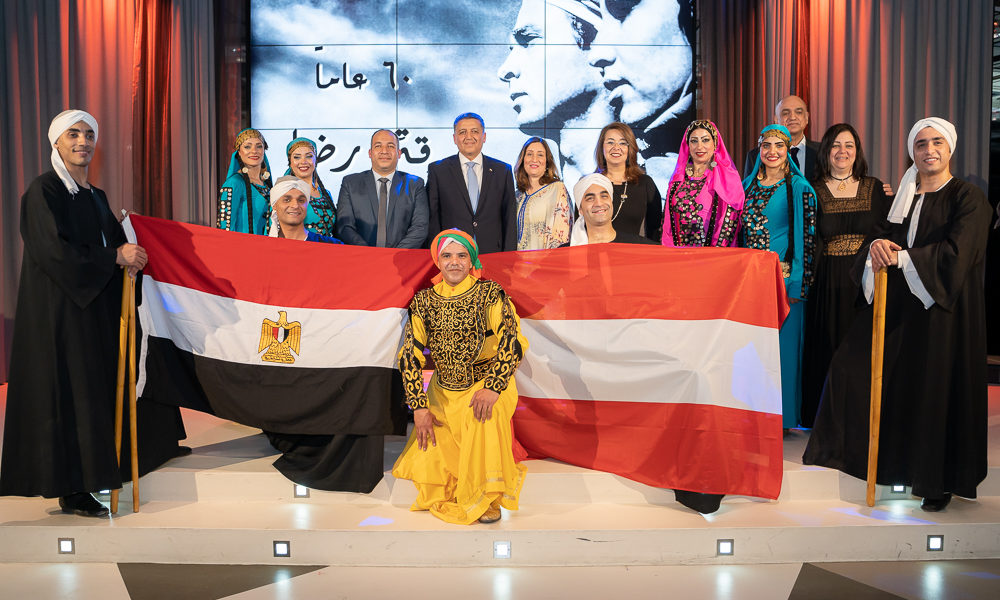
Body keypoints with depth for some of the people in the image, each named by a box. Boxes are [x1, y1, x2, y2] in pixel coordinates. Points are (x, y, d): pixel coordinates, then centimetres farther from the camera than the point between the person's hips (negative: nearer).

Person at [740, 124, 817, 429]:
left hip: (783, 277, -4)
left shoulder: (799, 188, -4)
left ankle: (780, 416, 12)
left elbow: (808, 238, -6)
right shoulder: (748, 184, 11)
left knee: (779, 344, 0)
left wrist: (801, 283, -11)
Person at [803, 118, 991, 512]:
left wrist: (899, 257, -18)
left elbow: (954, 253, -16)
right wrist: (878, 244, -17)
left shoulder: (969, 198, -5)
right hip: (897, 305, 6)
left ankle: (938, 482, 15)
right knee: (854, 366, -3)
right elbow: (881, 233, 6)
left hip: (943, 310, -5)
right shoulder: (904, 197, 13)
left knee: (936, 392, -1)